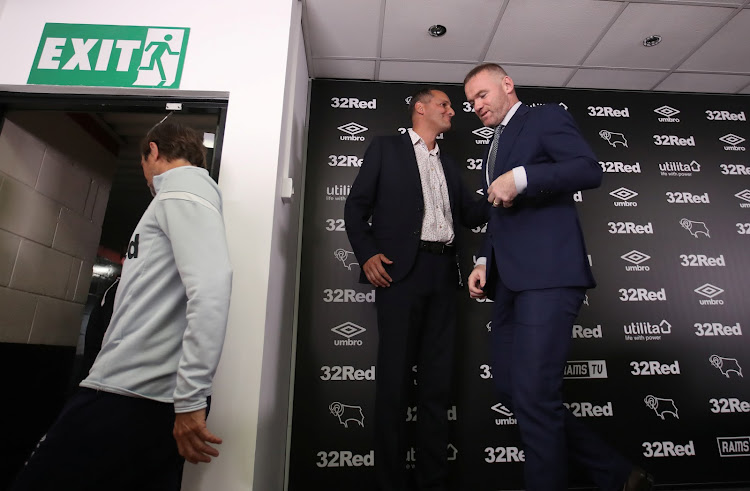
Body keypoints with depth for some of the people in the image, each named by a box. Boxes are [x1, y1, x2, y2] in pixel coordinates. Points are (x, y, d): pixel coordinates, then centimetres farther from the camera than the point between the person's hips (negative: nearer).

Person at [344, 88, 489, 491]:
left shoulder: (447, 163, 25)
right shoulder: (386, 148, 10)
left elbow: (471, 214, 20)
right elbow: (356, 205, 3)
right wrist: (366, 254, -10)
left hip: (442, 274, 6)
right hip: (401, 269, -5)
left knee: (437, 379, 7)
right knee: (395, 377, -1)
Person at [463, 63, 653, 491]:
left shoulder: (547, 117, 6)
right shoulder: (493, 149, 28)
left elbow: (590, 170, -10)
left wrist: (520, 178, -19)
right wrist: (484, 263, 14)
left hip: (547, 275, -8)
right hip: (509, 281, 9)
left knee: (533, 395, -11)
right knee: (511, 388, 8)